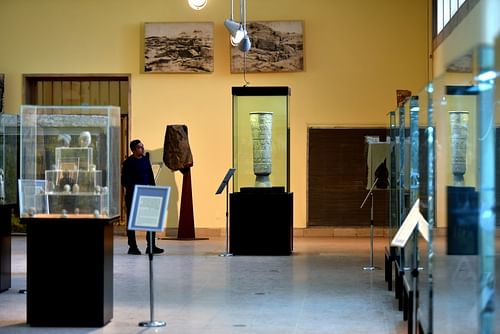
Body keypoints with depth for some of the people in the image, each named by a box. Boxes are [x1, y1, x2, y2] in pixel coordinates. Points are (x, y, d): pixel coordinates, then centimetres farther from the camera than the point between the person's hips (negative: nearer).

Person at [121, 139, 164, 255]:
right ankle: (132, 247, 10)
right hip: (132, 195, -5)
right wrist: (133, 189, -20)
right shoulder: (128, 162, -7)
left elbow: (151, 177, 15)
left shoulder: (146, 160, 11)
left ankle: (151, 246, 8)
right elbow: (125, 180, -10)